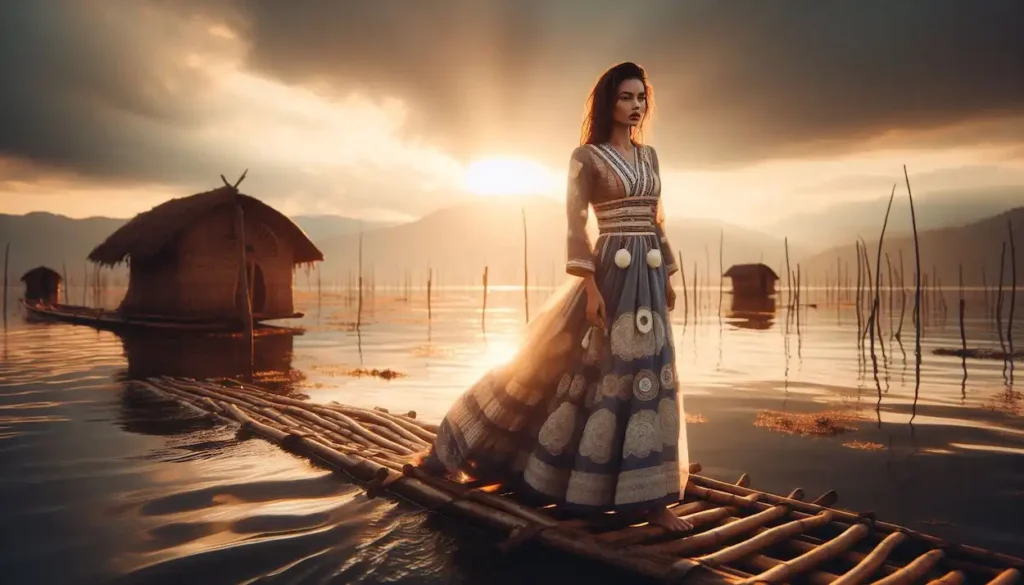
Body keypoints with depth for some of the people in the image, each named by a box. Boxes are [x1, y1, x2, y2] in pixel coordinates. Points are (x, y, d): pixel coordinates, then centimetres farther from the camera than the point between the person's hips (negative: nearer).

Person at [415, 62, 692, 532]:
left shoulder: (649, 156, 16)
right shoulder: (586, 156, -3)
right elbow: (575, 225, -10)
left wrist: (668, 276, 15)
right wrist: (590, 286, -19)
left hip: (647, 276, 7)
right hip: (611, 273, -6)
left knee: (648, 376, 6)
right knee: (590, 372, -4)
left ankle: (645, 496, 15)